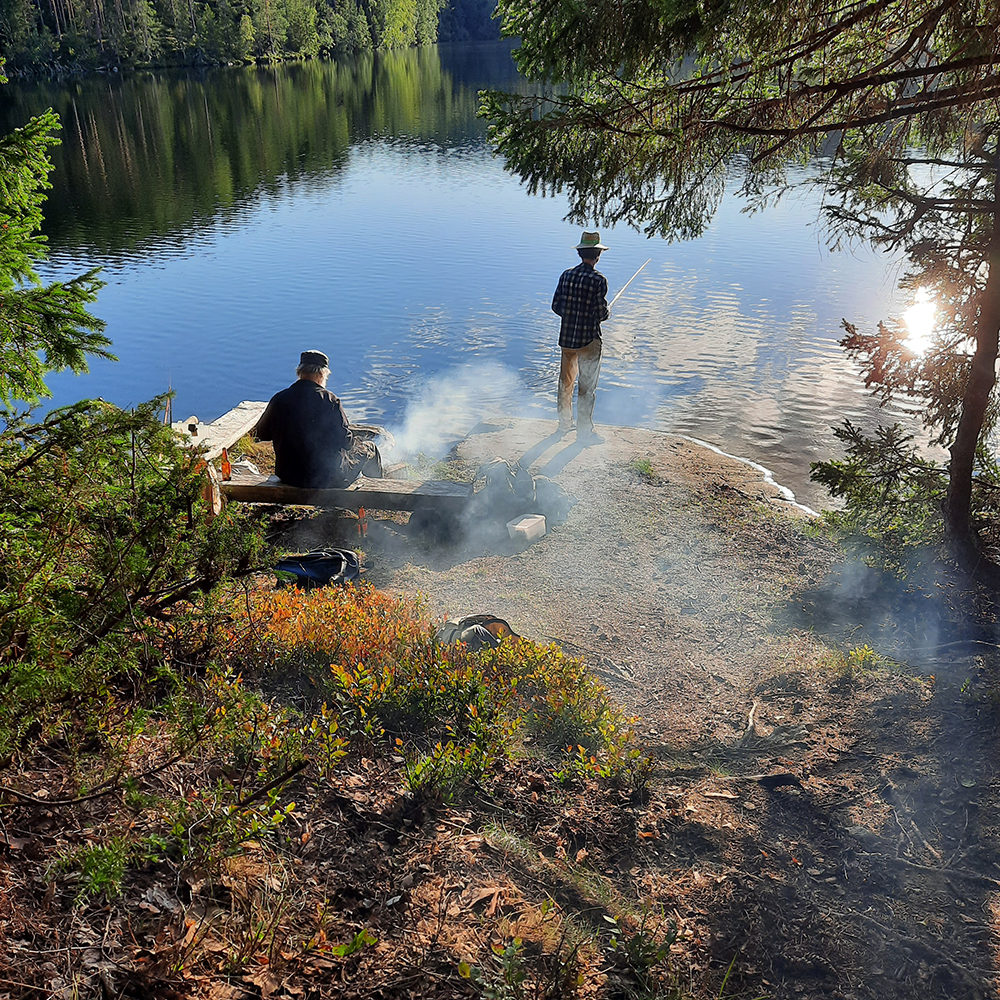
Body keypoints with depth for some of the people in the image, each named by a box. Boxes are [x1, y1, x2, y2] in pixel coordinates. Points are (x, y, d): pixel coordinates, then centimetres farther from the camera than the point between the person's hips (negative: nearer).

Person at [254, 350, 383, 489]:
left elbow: (260, 435, 8)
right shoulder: (329, 400, -17)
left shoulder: (279, 399, -5)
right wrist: (359, 442, 8)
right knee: (369, 449, 18)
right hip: (326, 479, -5)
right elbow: (346, 441, -14)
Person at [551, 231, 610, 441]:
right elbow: (601, 313, -17)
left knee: (566, 381, 19)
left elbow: (556, 306, 4)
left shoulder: (566, 275, 1)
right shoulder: (598, 280, -15)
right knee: (587, 386, 4)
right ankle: (584, 431, 10)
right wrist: (607, 312, 5)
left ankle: (564, 424, 32)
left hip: (566, 336, 6)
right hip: (589, 339, -5)